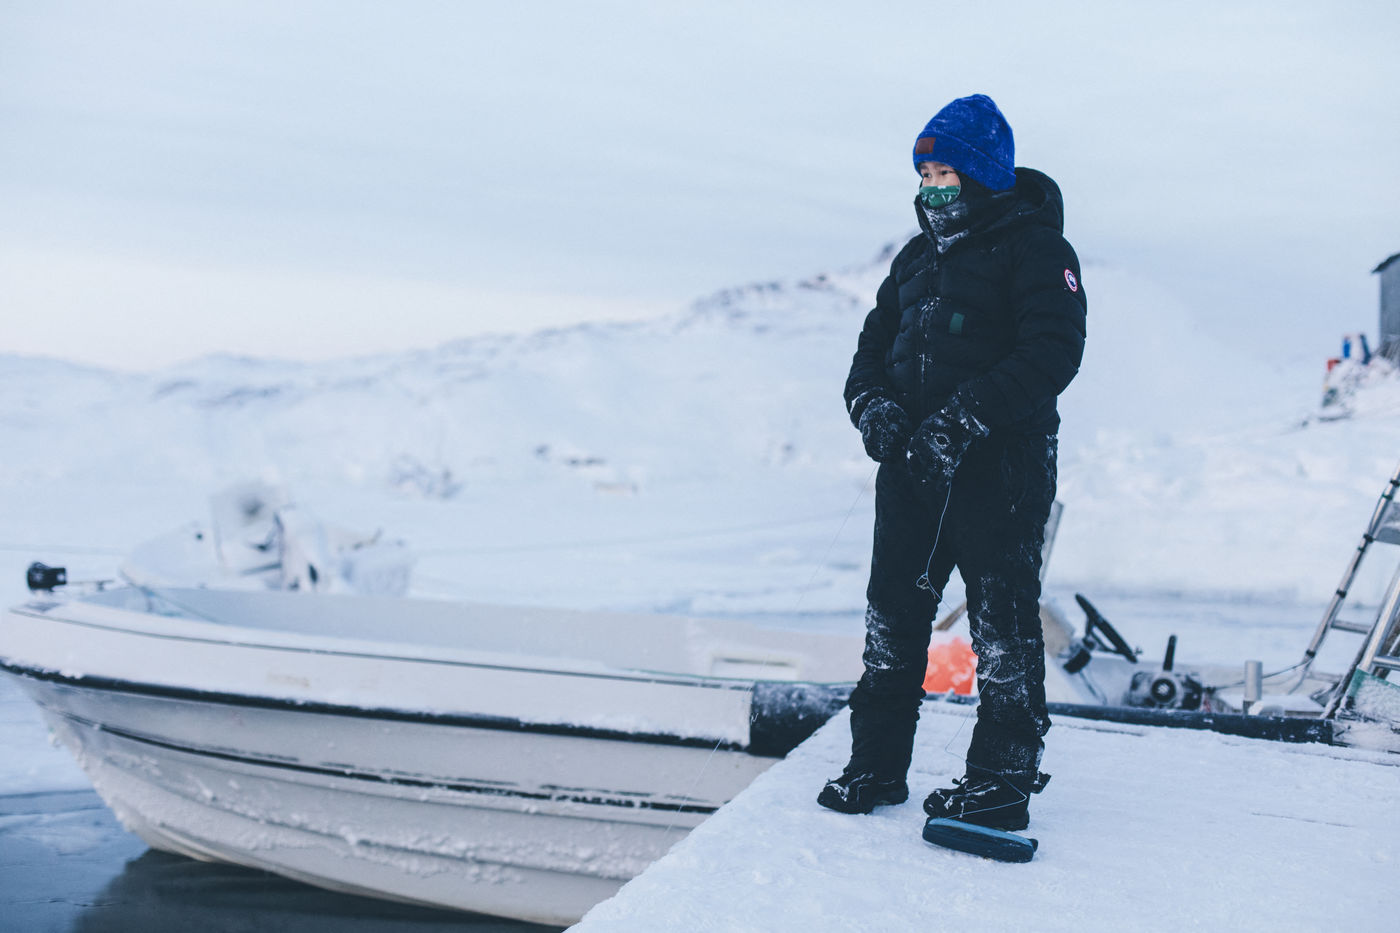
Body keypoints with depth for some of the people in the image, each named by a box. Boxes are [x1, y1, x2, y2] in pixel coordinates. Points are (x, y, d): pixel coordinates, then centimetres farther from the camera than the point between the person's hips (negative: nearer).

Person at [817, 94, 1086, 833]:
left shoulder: (1033, 246, -4)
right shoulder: (919, 255, 19)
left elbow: (1052, 351, -16)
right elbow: (875, 342, 19)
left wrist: (964, 417, -24)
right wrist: (873, 404, -4)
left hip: (1000, 463, -7)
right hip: (912, 461, 7)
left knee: (1002, 621, -1)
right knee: (893, 611, 9)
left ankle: (1003, 782, 8)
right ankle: (877, 765, 19)